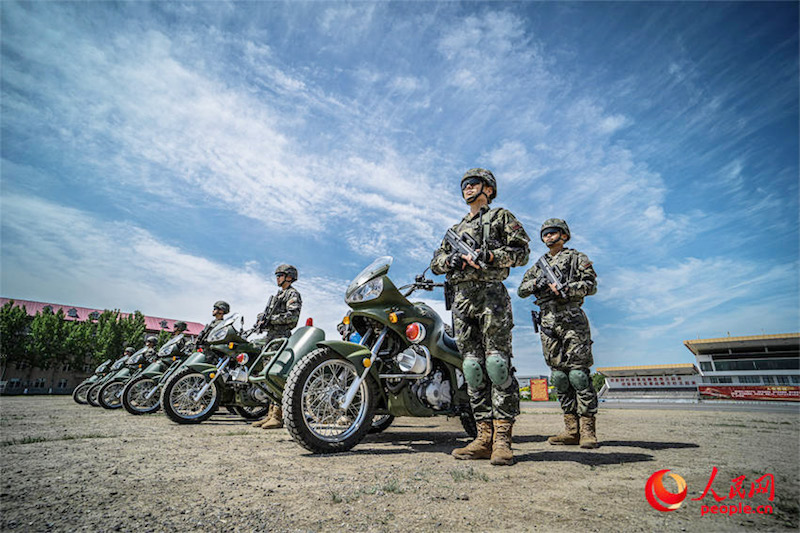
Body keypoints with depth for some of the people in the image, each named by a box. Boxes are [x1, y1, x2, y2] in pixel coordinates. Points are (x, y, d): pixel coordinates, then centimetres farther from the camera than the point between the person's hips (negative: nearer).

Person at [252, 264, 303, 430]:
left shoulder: (292, 294, -2)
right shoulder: (278, 295, 27)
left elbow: (292, 316, -17)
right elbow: (269, 313, 29)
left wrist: (270, 319, -16)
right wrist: (262, 319, 9)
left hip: (281, 338, -10)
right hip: (271, 337, 10)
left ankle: (278, 416, -12)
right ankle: (271, 412, 15)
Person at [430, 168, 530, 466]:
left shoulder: (501, 217, 14)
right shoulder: (457, 228, 29)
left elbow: (522, 251, 2)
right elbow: (436, 261, 20)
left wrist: (489, 256, -13)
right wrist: (453, 259, -3)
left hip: (491, 293, -5)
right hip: (461, 299, 5)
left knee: (497, 363, -11)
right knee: (473, 367, 1)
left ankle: (502, 439, -5)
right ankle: (485, 438, 6)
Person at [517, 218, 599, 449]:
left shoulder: (577, 258, 10)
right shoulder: (539, 265, 23)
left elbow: (591, 285, -1)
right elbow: (521, 290, 16)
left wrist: (563, 289, -14)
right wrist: (537, 284, -4)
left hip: (571, 319, -4)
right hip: (548, 321, 5)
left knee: (578, 373, -9)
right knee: (559, 374, 4)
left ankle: (587, 430, -3)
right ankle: (572, 430, 10)